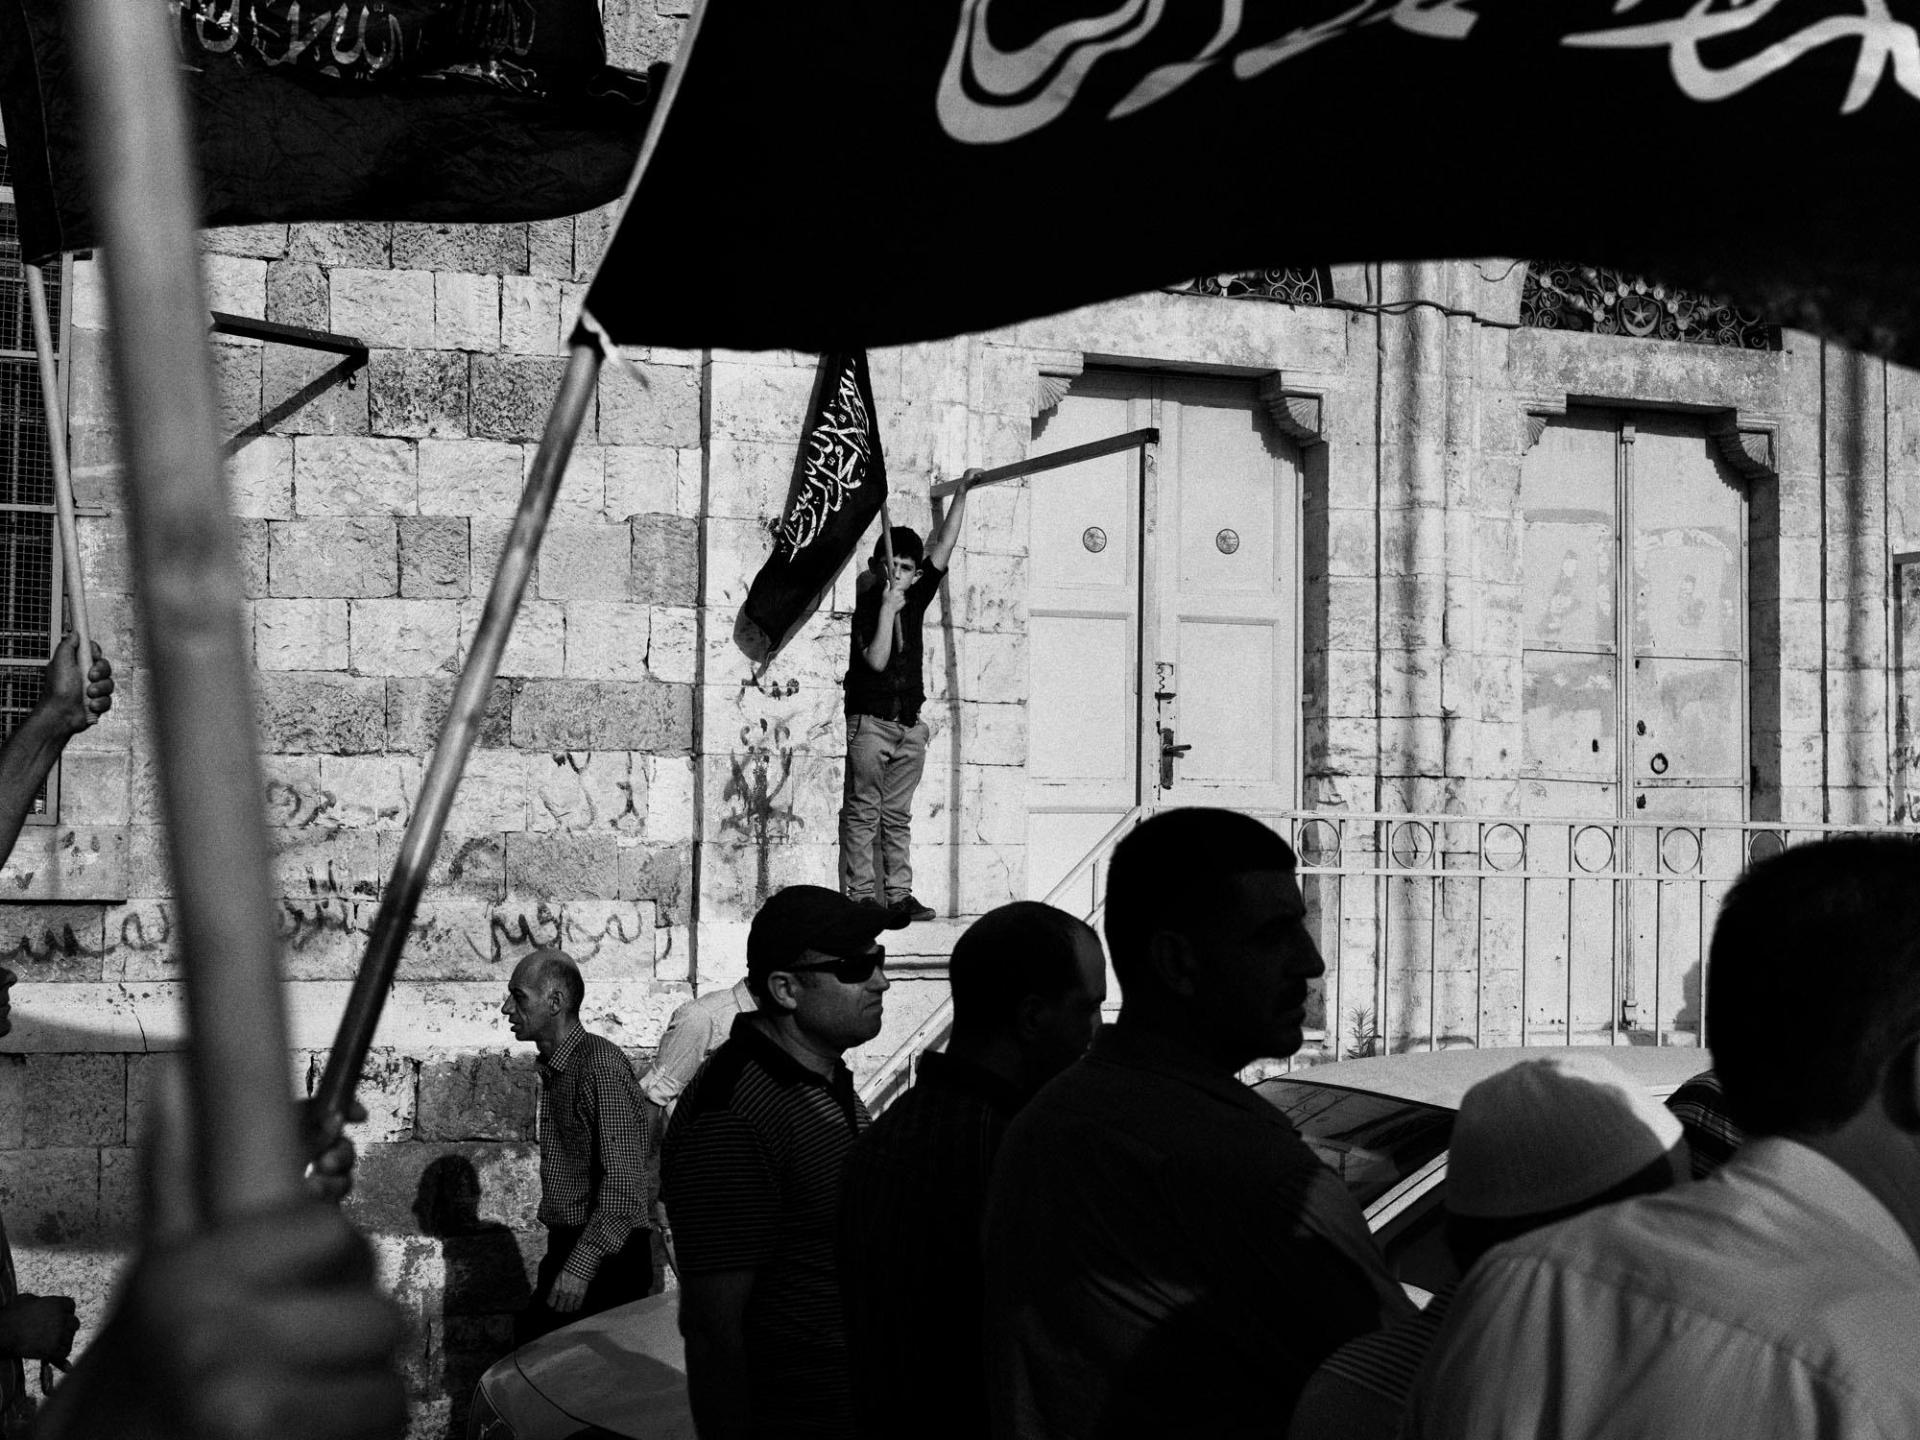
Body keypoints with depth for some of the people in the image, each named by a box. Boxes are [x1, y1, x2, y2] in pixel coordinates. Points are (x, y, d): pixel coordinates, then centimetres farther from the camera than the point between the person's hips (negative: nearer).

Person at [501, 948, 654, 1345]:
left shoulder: (602, 1066, -16)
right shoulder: (552, 1069, 15)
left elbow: (624, 1183, -21)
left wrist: (580, 1267, -24)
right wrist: (557, 1260, 20)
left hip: (606, 1257, -9)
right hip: (568, 1249, 9)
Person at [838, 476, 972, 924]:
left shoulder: (916, 598, 10)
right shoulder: (862, 605, -5)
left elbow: (944, 545, 11)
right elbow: (876, 659, -15)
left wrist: (962, 493, 10)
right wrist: (888, 609, -18)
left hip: (910, 722, 5)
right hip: (869, 719, -5)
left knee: (898, 815, 7)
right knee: (862, 811, -3)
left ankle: (899, 895, 8)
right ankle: (861, 895, -3)